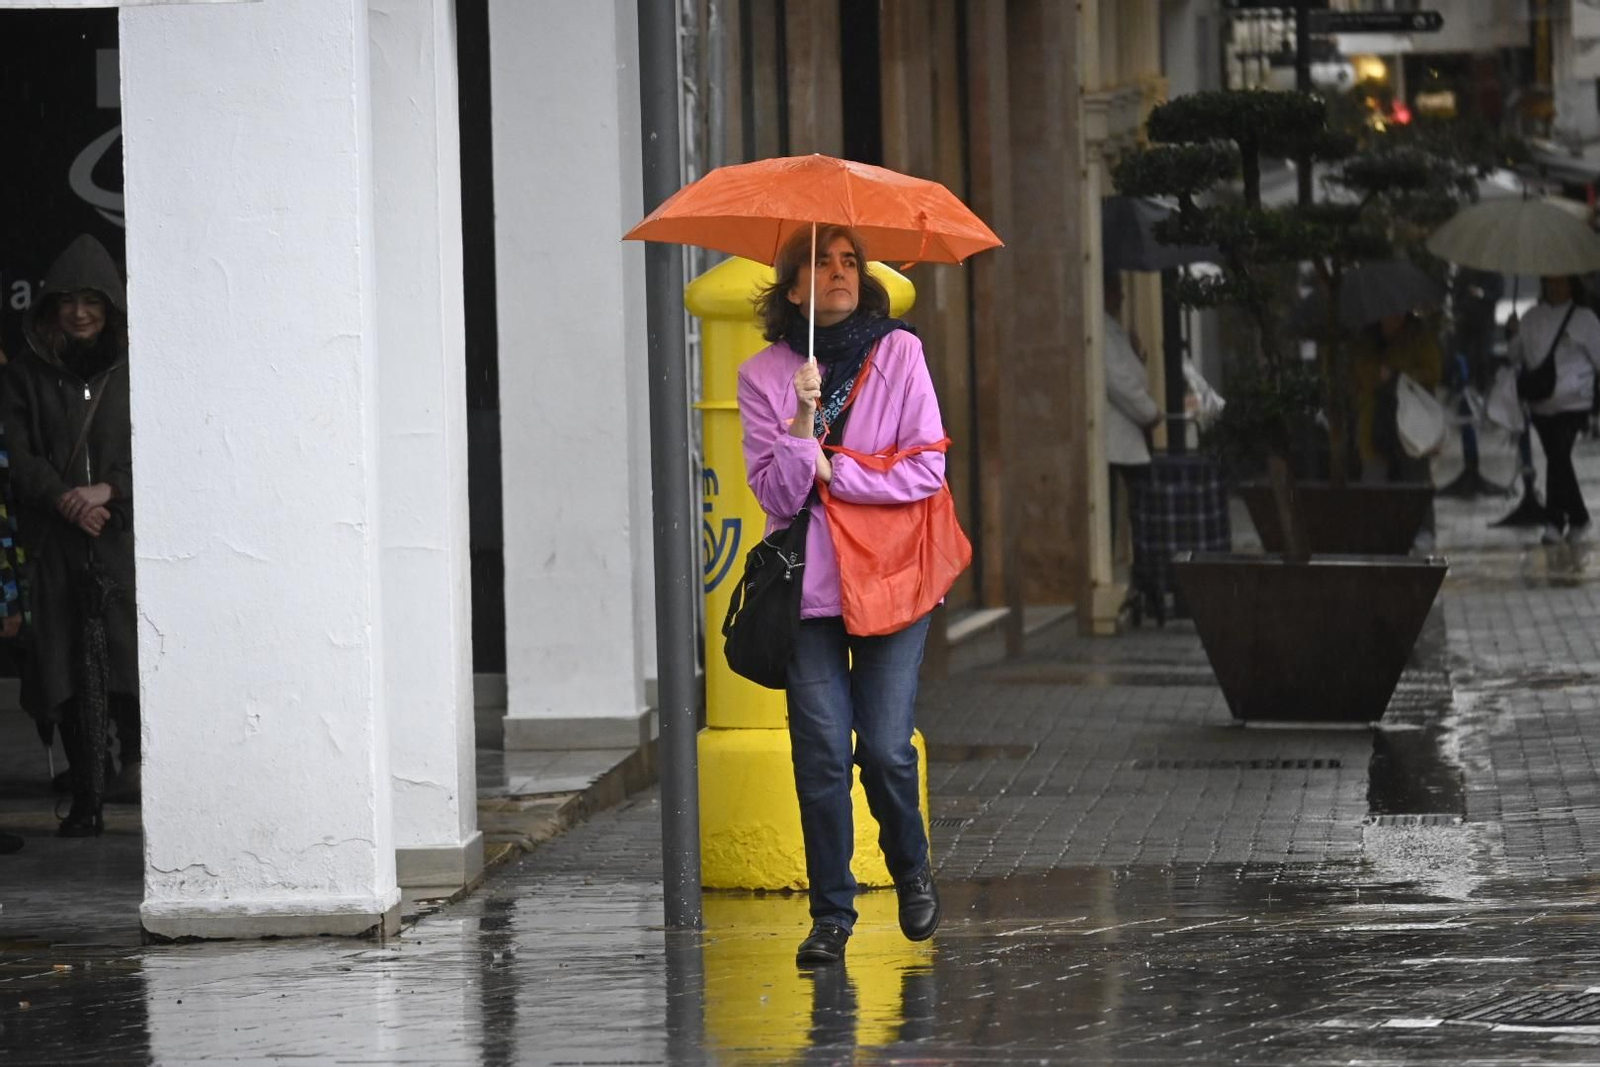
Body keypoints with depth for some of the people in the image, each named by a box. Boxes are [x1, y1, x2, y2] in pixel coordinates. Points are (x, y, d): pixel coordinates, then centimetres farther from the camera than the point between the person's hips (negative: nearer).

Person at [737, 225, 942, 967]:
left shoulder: (898, 354, 2)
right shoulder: (763, 376, 3)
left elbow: (926, 470, -3)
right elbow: (774, 492, -3)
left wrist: (833, 472, -8)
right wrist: (802, 423, -17)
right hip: (807, 586, 1)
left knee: (885, 749, -6)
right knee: (821, 755, -5)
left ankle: (911, 870, 22)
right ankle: (830, 914, 5)